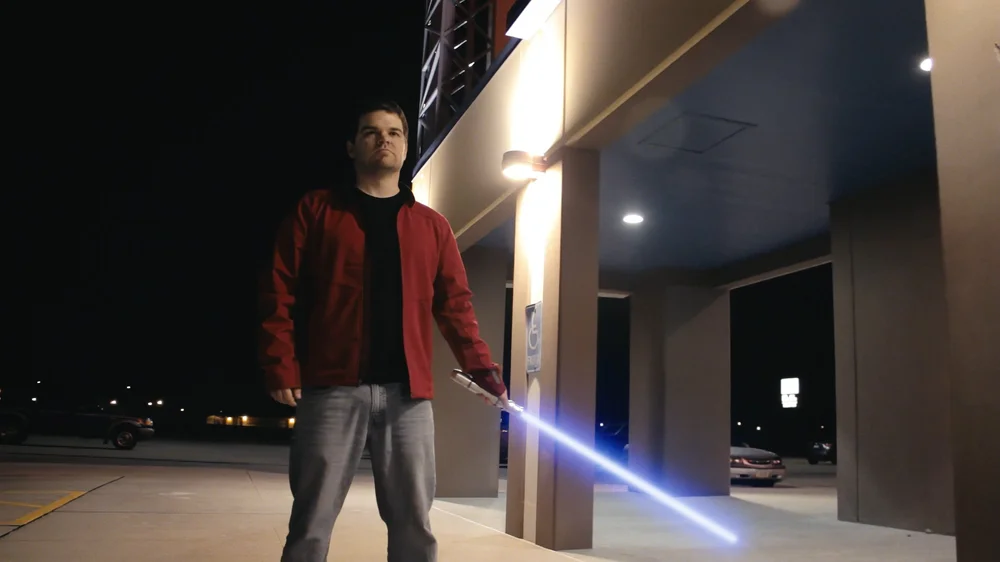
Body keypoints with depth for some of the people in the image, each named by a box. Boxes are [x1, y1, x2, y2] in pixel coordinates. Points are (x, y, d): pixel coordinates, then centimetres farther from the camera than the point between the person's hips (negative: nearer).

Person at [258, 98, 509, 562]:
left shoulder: (432, 225, 14)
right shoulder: (316, 209, 9)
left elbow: (455, 304, 10)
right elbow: (280, 291, 2)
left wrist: (480, 367, -2)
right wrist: (281, 368, -8)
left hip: (408, 392, 2)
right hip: (334, 388, -1)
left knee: (414, 523, 6)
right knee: (311, 522, 3)